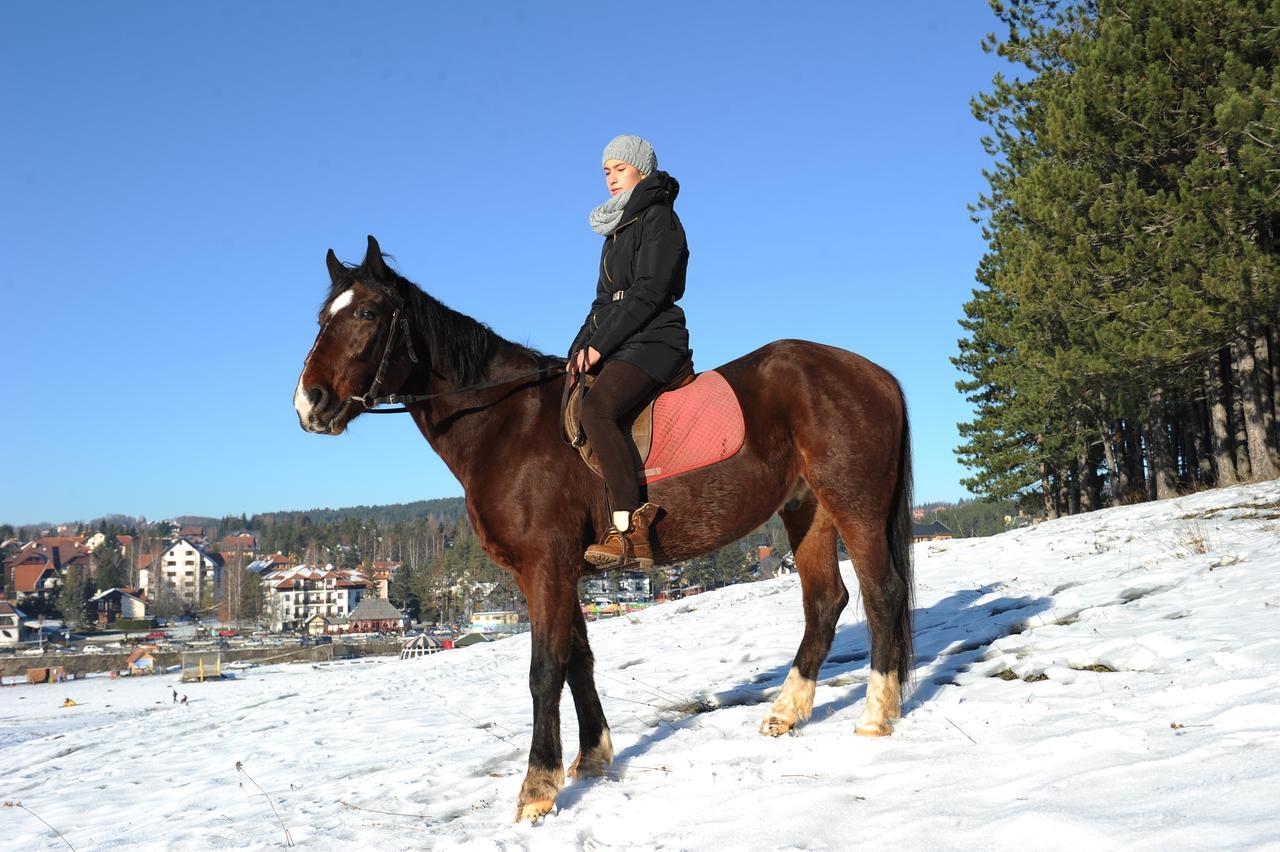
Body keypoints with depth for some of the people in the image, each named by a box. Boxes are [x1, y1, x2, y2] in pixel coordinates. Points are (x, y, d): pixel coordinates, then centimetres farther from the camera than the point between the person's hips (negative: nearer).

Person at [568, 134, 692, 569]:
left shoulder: (659, 219, -3)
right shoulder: (618, 228, 24)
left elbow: (648, 293, -14)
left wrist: (599, 344, -15)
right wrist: (579, 348, 7)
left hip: (653, 342, -10)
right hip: (617, 347, 10)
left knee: (595, 408, -32)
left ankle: (631, 533, -35)